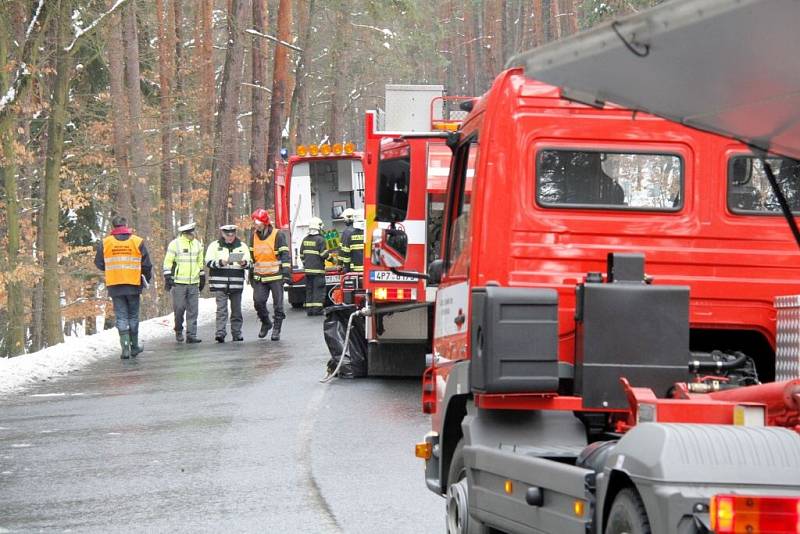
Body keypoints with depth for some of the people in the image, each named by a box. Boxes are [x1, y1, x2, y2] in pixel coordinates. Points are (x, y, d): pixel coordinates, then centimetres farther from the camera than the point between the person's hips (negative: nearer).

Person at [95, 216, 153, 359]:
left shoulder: (105, 243, -2)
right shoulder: (138, 242, -2)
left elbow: (99, 263, 7)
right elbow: (146, 264, 1)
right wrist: (147, 278, 20)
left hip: (114, 285, 0)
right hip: (133, 285, 0)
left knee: (121, 317, 3)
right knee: (133, 316, 13)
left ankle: (125, 347, -8)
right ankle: (134, 346, 18)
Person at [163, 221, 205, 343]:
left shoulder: (197, 244, 13)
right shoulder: (175, 244, -4)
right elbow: (168, 262, -3)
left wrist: (202, 278, 22)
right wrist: (168, 278, -9)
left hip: (193, 283, 4)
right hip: (178, 282, -4)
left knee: (193, 310, 1)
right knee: (179, 308, -3)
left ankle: (191, 334, 2)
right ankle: (178, 331, 16)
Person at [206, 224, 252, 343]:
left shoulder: (242, 246, 11)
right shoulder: (214, 246, 5)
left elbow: (249, 262, 9)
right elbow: (208, 262, -3)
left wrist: (244, 263, -14)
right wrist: (220, 263, -20)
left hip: (237, 283, 3)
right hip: (220, 283, -3)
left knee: (236, 310, 8)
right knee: (221, 309, -10)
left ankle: (237, 333, 17)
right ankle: (220, 333, -15)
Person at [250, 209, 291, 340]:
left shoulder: (278, 235, -5)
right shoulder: (254, 237, 11)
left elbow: (285, 254, -7)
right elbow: (252, 257, 20)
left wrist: (286, 272, -14)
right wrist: (251, 275, 20)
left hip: (275, 276, -4)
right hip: (259, 278, 4)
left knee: (278, 304, -2)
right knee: (258, 301, -5)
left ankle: (277, 329, 6)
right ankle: (265, 323, 17)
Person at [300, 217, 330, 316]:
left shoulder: (305, 240, 9)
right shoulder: (320, 240, -12)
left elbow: (302, 255, 14)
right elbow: (324, 254, -13)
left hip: (307, 269, 6)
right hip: (318, 269, -6)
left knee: (309, 289, 10)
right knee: (318, 289, -3)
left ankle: (309, 309, 10)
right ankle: (317, 309, -7)